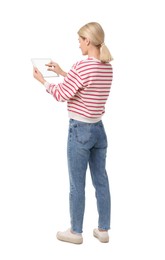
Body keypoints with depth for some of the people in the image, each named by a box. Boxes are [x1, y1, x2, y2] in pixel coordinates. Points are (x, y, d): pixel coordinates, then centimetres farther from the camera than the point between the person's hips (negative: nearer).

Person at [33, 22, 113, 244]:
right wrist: (61, 73, 22)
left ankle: (76, 232, 19)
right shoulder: (108, 68, 3)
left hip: (80, 130, -7)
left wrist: (42, 79, 5)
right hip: (99, 128, 7)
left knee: (77, 185, 6)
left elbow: (61, 94, -10)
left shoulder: (81, 67, -20)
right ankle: (103, 230, 24)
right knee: (101, 182, 13)